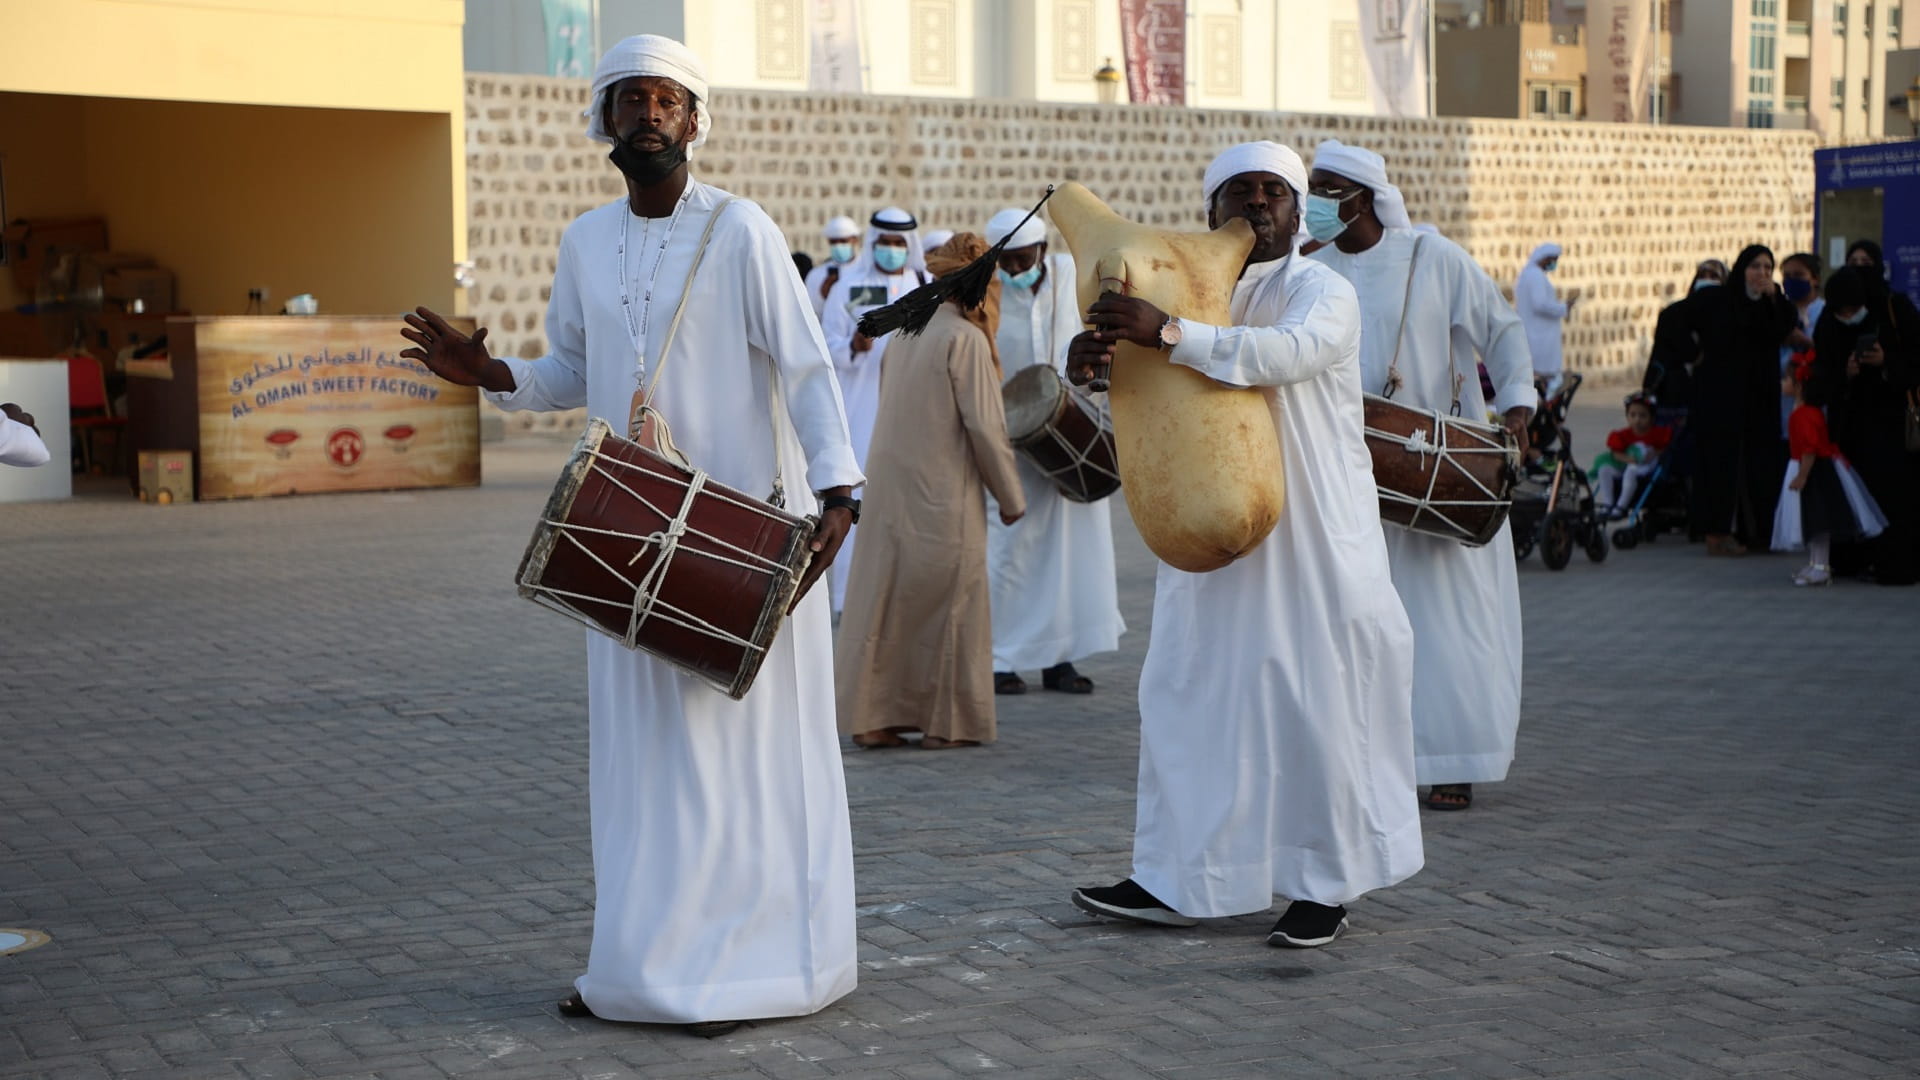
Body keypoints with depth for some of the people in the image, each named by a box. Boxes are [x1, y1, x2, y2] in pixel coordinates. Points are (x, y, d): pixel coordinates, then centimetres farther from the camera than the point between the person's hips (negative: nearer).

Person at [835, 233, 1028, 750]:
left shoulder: (908, 329, 10)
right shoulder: (966, 339, -12)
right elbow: (984, 427, -13)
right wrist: (1010, 497, -2)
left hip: (890, 488, 7)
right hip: (943, 495, -7)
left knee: (886, 598, 9)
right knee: (948, 604, 4)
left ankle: (871, 717, 12)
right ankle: (947, 721, 10)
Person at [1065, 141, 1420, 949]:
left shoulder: (1323, 292, -5)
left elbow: (1285, 352, -27)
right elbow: (1128, 376, 7)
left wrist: (1168, 333, -38)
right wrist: (1088, 360, -19)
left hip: (1308, 535, -5)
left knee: (1315, 700, -3)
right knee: (1191, 694, 5)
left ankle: (1328, 887, 9)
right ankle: (1177, 881, 13)